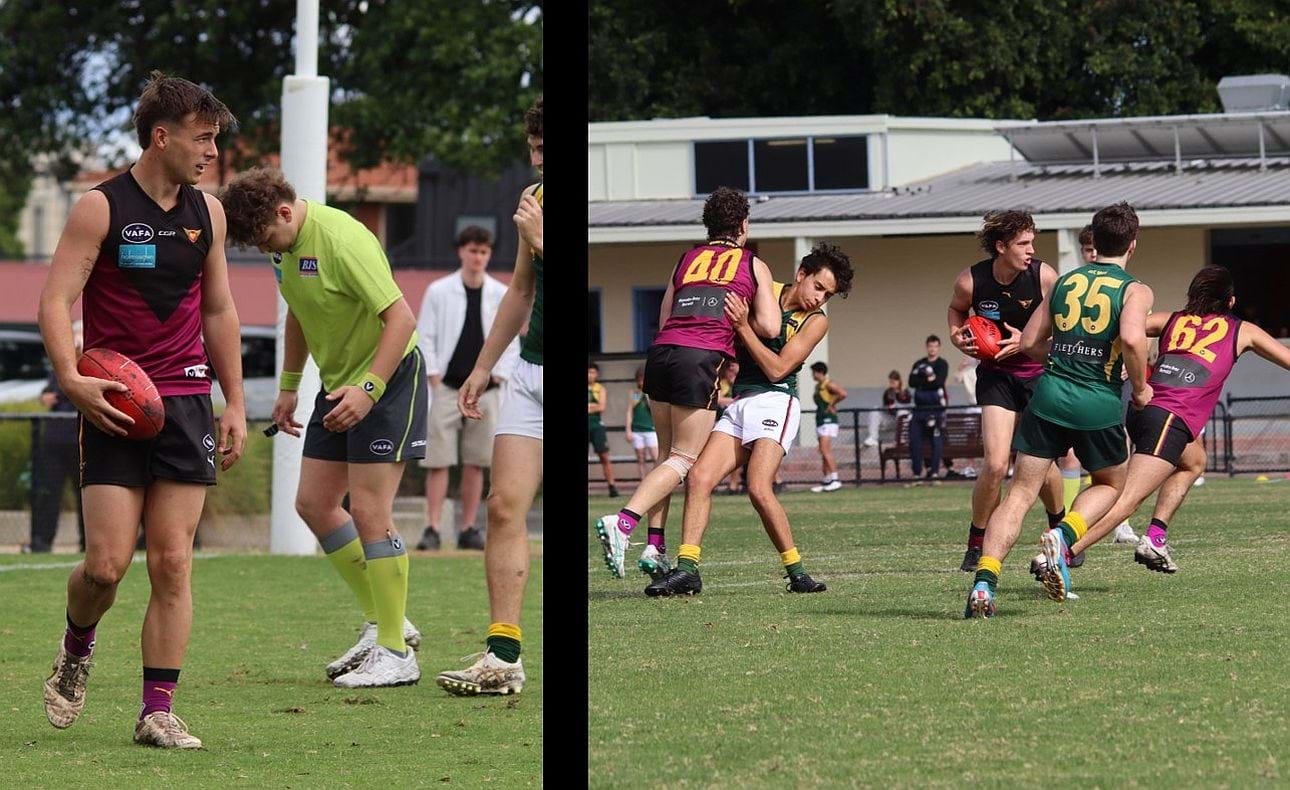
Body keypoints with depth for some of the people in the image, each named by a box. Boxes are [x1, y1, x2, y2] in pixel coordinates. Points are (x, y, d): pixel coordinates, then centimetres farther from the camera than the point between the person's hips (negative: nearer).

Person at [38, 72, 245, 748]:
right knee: (107, 563, -9)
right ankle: (77, 646, 23)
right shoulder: (101, 208, -5)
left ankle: (157, 712, 1)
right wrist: (71, 377, -23)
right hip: (114, 401, -4)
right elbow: (56, 298, -9)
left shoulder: (207, 212, 11)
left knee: (172, 563, -2)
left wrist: (235, 403, 16)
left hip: (185, 400, 4)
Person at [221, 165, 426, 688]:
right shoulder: (283, 244, 3)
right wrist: (288, 386, 21)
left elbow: (401, 317, -27)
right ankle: (383, 622, 17)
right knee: (313, 503, 6)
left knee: (369, 511, -13)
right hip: (339, 381, 9)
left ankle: (396, 654, -6)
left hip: (389, 376, -9)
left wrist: (368, 389, -33)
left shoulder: (341, 240, -25)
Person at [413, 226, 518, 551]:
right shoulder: (439, 291, 1)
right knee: (438, 460, -7)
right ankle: (432, 529, -9)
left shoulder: (502, 295, 6)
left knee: (476, 463, 3)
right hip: (446, 388, -2)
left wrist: (496, 377, -2)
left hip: (484, 389, 2)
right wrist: (434, 380, -7)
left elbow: (511, 343, 10)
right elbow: (424, 338, 1)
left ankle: (469, 530, 8)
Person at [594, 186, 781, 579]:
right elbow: (769, 327, 4)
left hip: (661, 354, 5)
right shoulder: (754, 266, 12)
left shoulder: (687, 259, 22)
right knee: (683, 460, -2)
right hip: (702, 359, -5)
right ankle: (622, 522, -22)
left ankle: (656, 546, 8)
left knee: (667, 454, 17)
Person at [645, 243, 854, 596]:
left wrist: (744, 327, -14)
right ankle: (687, 569, -12)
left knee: (759, 488, -21)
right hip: (739, 403, 5)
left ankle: (797, 572, -10)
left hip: (775, 400, -5)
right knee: (699, 478, -11)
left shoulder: (816, 320, 0)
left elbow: (777, 369, -9)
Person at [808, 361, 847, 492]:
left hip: (828, 420, -10)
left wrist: (832, 404, -15)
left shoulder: (829, 384, -10)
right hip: (820, 421, 10)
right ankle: (826, 480, 14)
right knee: (823, 452, 10)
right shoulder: (817, 386, 17)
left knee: (825, 450, -18)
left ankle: (835, 479, -22)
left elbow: (843, 394, -25)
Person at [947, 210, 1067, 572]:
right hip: (995, 375, 0)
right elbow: (956, 309, 11)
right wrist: (957, 337, -8)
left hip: (1039, 372, 0)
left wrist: (1026, 341, -19)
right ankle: (976, 543, 4)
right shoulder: (971, 281, -13)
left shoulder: (1043, 276, -15)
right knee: (995, 464, -15)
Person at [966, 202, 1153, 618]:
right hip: (1099, 404, -3)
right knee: (1110, 484, 22)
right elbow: (1132, 338, -21)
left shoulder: (1065, 281, 13)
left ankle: (984, 581, -15)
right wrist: (1140, 387, -4)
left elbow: (1029, 342, 16)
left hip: (1049, 396, 3)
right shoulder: (1134, 290, -2)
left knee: (1020, 493, 3)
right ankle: (1063, 536, -7)